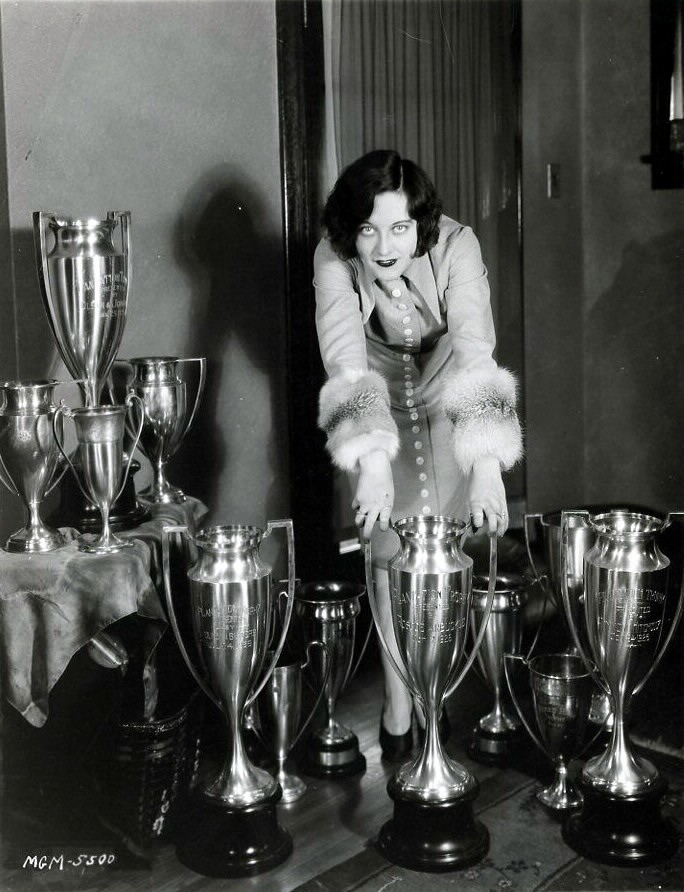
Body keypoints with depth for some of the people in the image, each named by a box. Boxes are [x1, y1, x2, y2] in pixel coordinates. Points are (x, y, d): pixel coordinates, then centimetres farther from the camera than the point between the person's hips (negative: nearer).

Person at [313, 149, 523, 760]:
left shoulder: (455, 246, -30)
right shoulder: (334, 259, -26)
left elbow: (475, 349, -42)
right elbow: (345, 360, -38)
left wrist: (487, 465, -55)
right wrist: (372, 462, -54)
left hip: (448, 400, 0)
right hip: (379, 403, 1)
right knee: (391, 549, -9)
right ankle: (398, 704, 2)